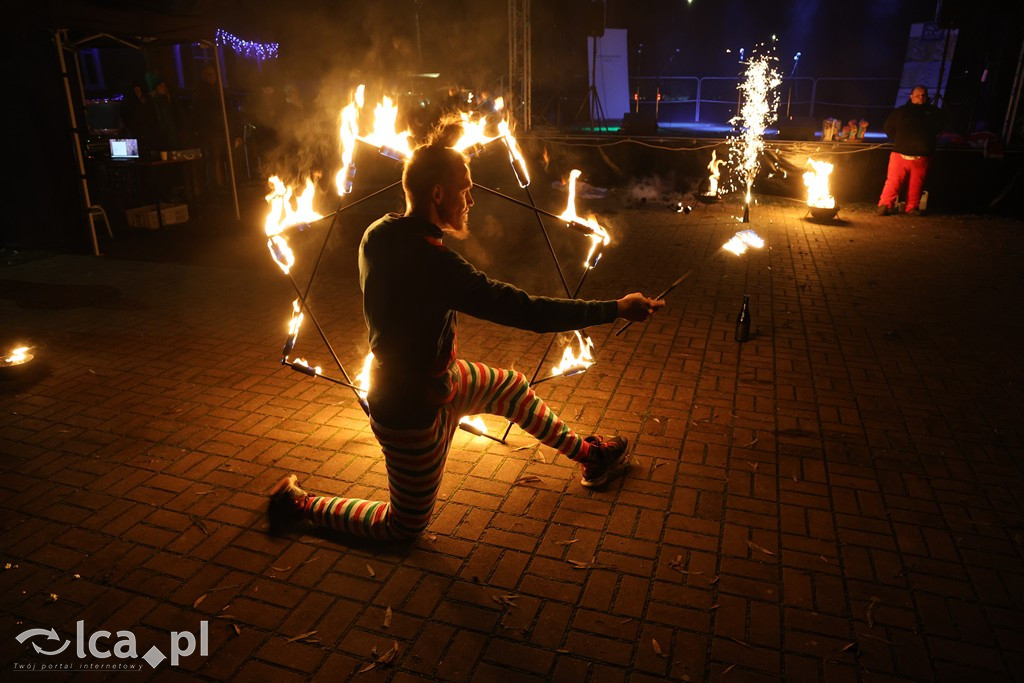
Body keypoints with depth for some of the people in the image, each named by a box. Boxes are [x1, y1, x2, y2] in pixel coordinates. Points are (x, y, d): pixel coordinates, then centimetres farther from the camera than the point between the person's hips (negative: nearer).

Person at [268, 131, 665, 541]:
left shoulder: (380, 233, -8)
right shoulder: (429, 260, -34)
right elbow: (526, 311, -33)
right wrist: (617, 309, -25)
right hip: (414, 412, -9)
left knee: (511, 386, 21)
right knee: (405, 526, 15)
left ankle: (587, 454, 40)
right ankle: (299, 504, 26)